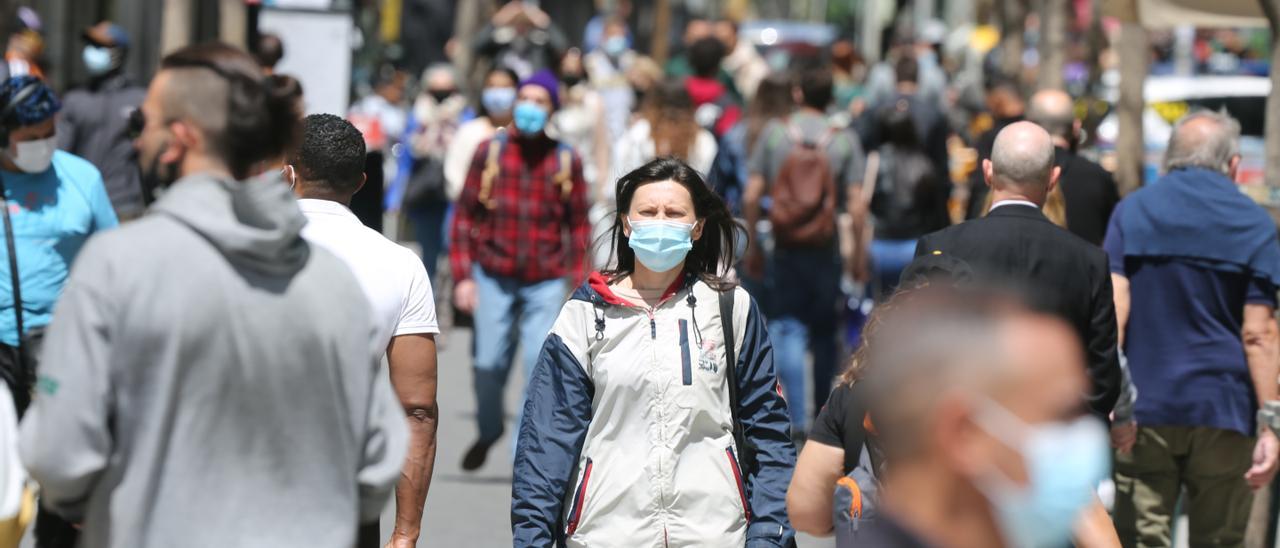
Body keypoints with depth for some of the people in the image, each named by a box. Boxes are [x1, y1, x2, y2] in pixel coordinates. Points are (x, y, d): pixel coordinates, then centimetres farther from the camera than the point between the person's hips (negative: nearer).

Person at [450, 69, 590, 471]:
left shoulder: (566, 161, 4)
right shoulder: (489, 152, 3)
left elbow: (578, 225, 7)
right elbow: (465, 215, 4)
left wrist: (578, 282, 2)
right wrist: (463, 275, -1)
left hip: (546, 282, 0)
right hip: (494, 276, 0)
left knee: (541, 365, -10)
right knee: (489, 363, 1)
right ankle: (489, 430, 28)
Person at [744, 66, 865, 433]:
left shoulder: (775, 133, -1)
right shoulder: (844, 140, -2)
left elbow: (751, 196, -2)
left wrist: (752, 244, 8)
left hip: (785, 248, 0)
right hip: (827, 249, 0)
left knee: (788, 329, 0)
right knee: (824, 334, 13)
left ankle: (796, 417, -14)